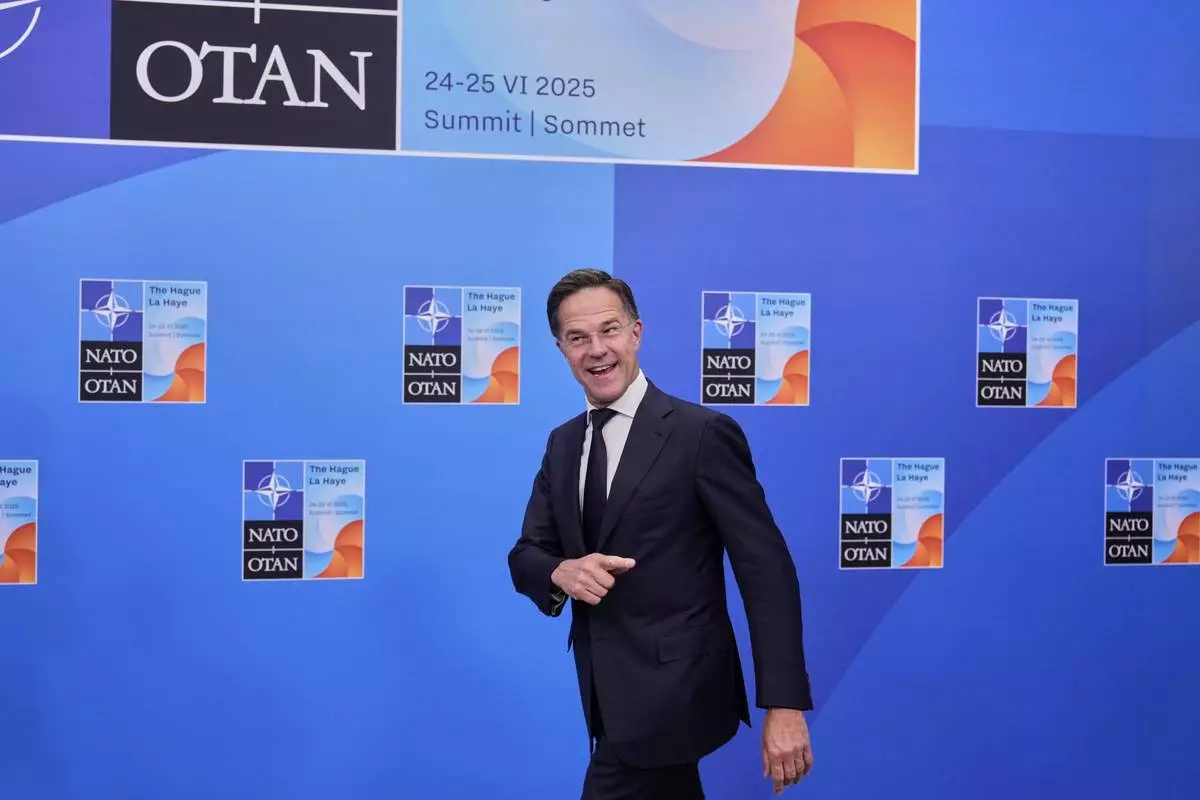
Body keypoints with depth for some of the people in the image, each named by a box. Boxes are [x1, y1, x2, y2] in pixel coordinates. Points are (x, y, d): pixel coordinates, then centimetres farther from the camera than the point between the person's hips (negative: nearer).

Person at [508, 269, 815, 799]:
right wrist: (561, 572, -17)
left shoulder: (702, 433, -14)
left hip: (671, 692, -7)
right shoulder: (562, 444, 7)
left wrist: (784, 705, -20)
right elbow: (525, 555, 7)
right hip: (608, 691, 7)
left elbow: (766, 569, -15)